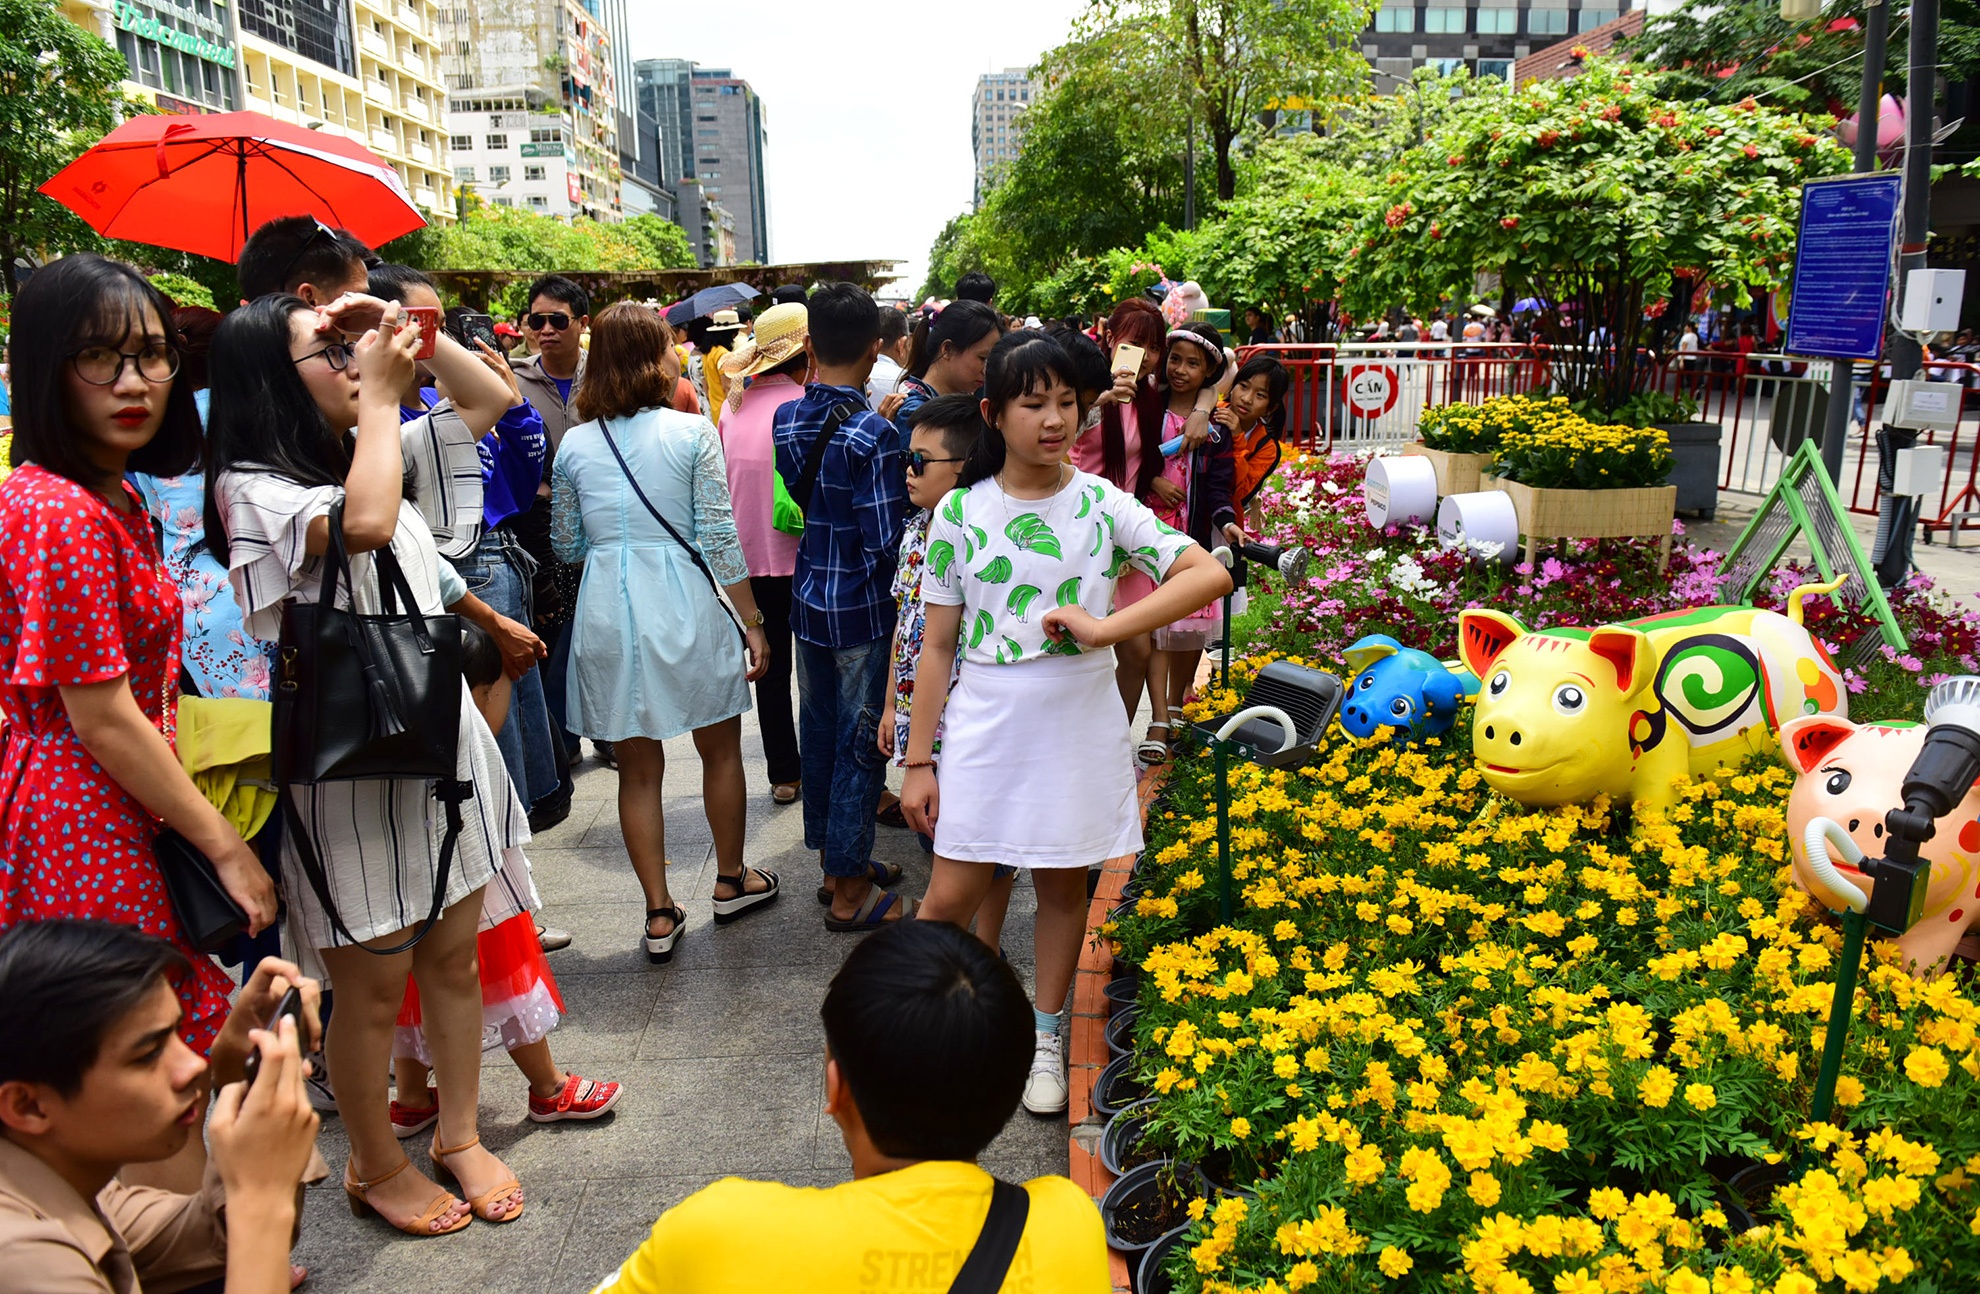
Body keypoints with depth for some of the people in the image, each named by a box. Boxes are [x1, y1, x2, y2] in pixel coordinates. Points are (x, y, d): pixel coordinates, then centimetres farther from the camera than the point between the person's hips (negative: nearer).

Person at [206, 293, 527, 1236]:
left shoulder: (384, 455, 11)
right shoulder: (251, 486, -13)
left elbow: (491, 401, 16)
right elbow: (362, 525, -32)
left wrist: (411, 333, 1)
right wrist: (381, 399, -18)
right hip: (347, 762, -7)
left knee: (454, 957, 16)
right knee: (374, 986, 7)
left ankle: (460, 1136, 33)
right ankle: (376, 1167, 28)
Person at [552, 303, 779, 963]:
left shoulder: (575, 445, 2)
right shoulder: (692, 432, -7)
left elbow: (567, 547, 8)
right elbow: (718, 538, -8)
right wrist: (753, 623, -1)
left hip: (608, 611, 2)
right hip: (683, 603, -2)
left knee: (638, 767, 10)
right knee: (720, 748, 18)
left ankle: (659, 915, 16)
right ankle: (731, 880, 32)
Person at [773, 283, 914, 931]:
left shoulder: (786, 420, 0)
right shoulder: (873, 434, -21)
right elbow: (884, 544, -21)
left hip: (808, 601, 7)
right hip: (863, 611, -6)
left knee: (819, 732, 18)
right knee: (860, 744, 4)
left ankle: (835, 857, 34)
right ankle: (849, 891, 15)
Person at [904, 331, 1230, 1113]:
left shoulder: (1102, 504, -2)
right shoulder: (961, 514, -1)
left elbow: (1210, 574, -11)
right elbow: (938, 646, 1)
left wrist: (1106, 627, -21)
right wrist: (918, 761, 0)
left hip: (1078, 724, 1)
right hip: (986, 726, 0)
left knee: (1063, 884, 13)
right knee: (952, 897, 0)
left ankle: (1044, 1037, 32)